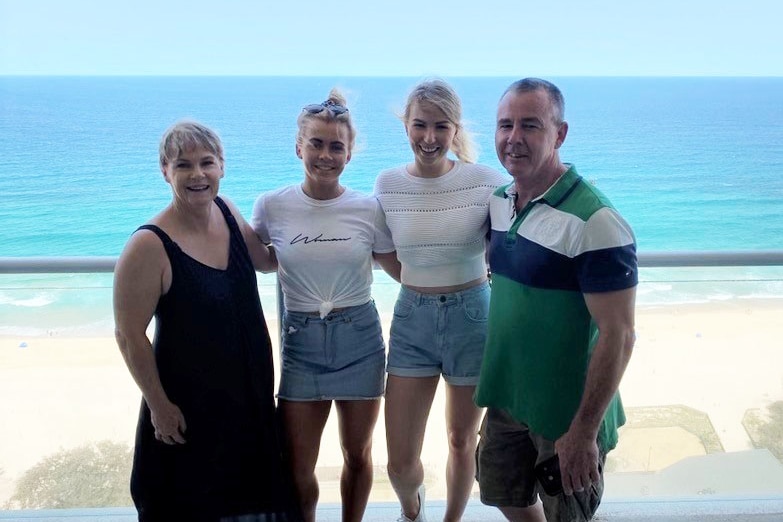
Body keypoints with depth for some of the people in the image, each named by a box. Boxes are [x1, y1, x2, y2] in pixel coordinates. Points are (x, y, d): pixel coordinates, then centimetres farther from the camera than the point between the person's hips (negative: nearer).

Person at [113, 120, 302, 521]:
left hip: (249, 389, 6)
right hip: (187, 400, -6)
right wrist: (159, 405, -13)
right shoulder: (149, 246, -23)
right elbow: (130, 337, -17)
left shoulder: (226, 211, -4)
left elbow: (265, 259, 15)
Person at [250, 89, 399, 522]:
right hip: (301, 340, 0)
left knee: (357, 453, 15)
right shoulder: (271, 206, -5)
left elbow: (403, 270, 5)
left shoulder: (368, 209, -5)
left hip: (359, 337, 1)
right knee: (297, 466, 3)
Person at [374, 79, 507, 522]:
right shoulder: (387, 185, -3)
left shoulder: (485, 181, -10)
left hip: (472, 318, -1)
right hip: (412, 320, 2)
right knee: (400, 461, 5)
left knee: (462, 441, 16)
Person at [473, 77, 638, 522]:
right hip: (506, 398, 7)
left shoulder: (595, 223, -24)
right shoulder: (500, 202, 0)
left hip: (567, 414, -7)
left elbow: (618, 335, -23)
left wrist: (583, 433, -21)